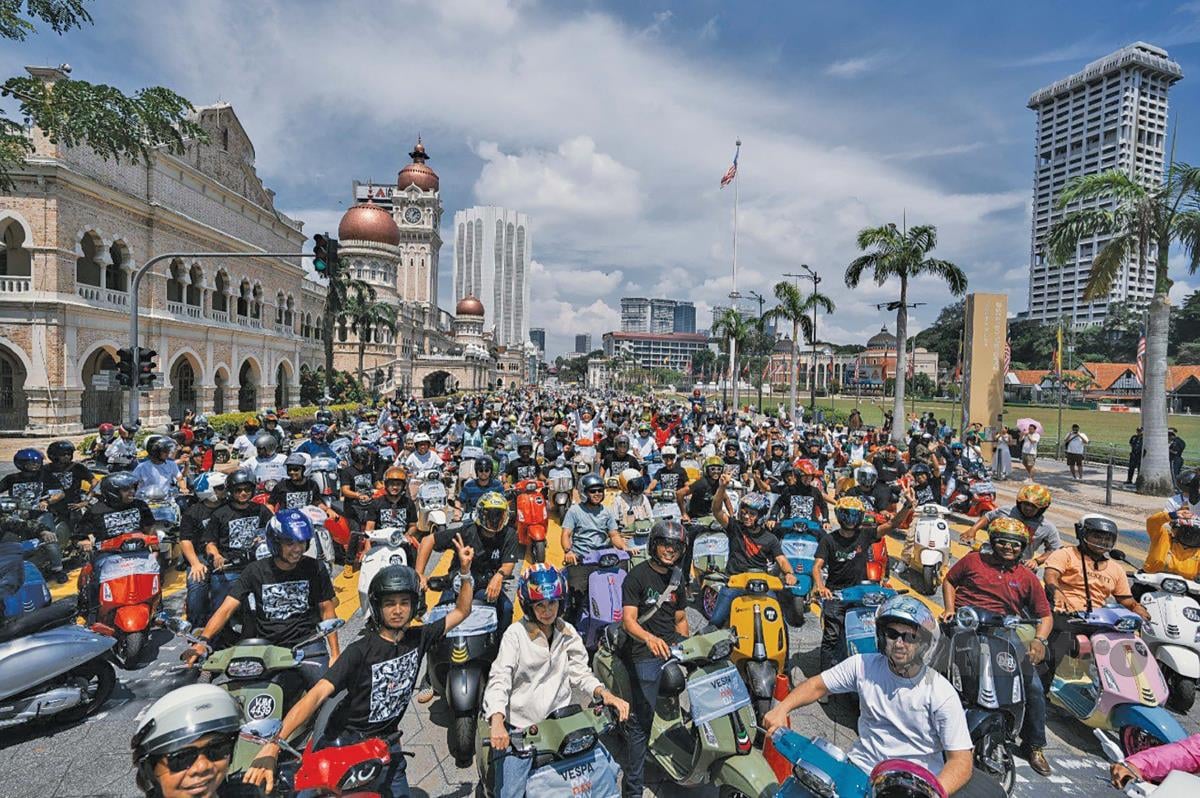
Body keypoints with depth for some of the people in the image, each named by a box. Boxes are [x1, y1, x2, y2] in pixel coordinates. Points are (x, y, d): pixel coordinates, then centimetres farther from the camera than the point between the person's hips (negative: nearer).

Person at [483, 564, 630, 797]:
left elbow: (579, 672, 8)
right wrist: (497, 721, -31)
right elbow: (499, 679, -16)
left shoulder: (567, 633, 6)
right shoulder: (516, 634, -8)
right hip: (520, 729, -3)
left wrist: (603, 693, -11)